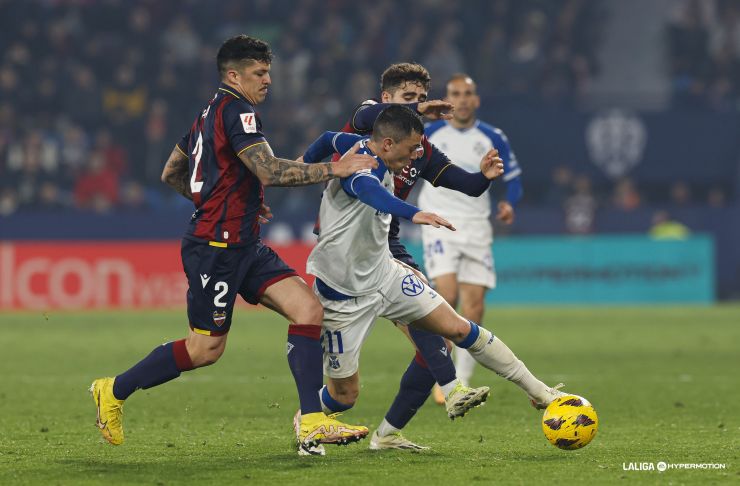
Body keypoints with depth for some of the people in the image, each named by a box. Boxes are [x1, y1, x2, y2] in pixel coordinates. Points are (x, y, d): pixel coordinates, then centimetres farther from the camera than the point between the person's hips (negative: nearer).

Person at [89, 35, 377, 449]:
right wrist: (333, 169, -23)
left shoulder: (212, 113, 17)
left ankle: (313, 421, -9)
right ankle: (114, 391, 16)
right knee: (206, 348, -2)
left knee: (309, 308, -5)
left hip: (243, 245, 10)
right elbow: (269, 172, -25)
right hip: (216, 246, -10)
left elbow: (171, 173, 25)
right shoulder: (236, 111, -13)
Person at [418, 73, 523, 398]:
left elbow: (513, 176, 11)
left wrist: (509, 203, -7)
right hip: (439, 223, -2)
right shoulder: (428, 135, 1)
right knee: (446, 294, -20)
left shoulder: (493, 138, 3)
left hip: (476, 227, 2)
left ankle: (462, 381, 7)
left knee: (474, 303, -3)